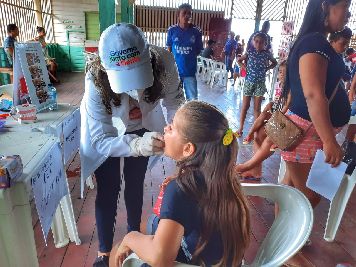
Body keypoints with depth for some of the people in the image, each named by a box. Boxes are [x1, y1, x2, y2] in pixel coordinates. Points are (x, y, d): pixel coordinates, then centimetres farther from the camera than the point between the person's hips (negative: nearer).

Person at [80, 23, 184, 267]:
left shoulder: (163, 62, -36)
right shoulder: (96, 79, -39)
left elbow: (175, 103, -21)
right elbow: (101, 140, -37)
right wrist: (138, 145, -55)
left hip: (141, 129, 2)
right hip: (105, 134, -2)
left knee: (135, 185, 16)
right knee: (107, 191, 2)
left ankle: (134, 235, 43)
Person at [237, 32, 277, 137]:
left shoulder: (267, 54, -1)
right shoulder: (250, 52, -2)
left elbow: (274, 62, 15)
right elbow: (239, 60, 11)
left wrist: (267, 68, 0)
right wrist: (245, 67, -3)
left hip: (260, 83, 0)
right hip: (249, 82, 0)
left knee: (257, 108, 6)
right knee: (245, 106, 6)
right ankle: (240, 128, 16)